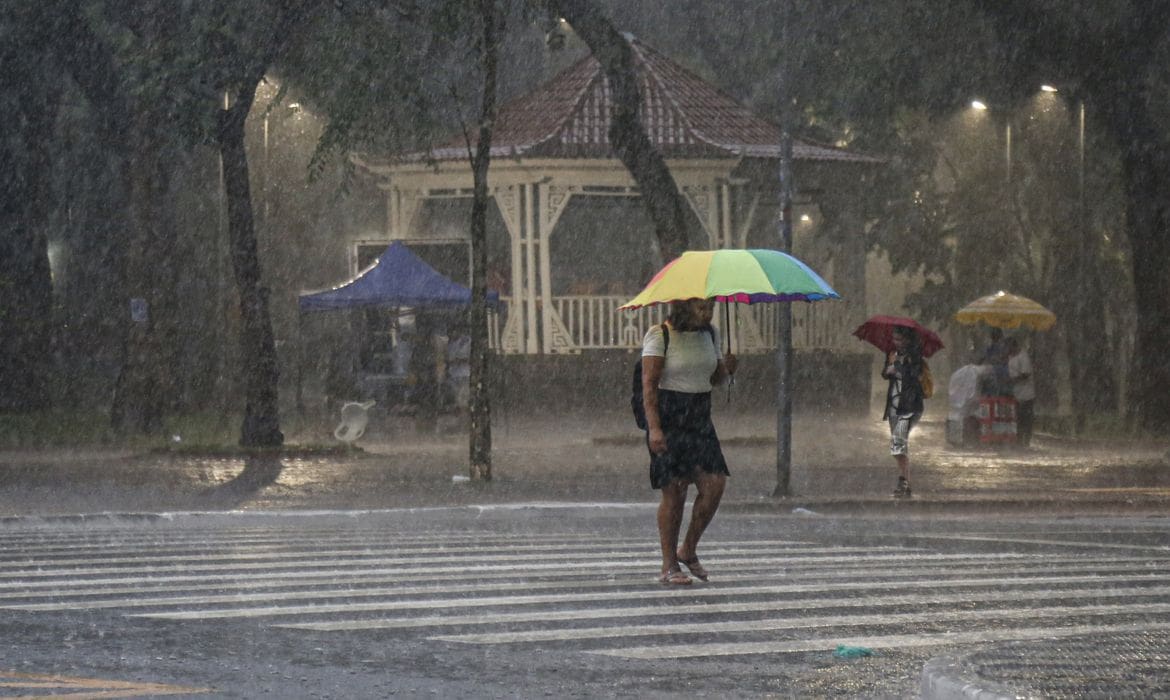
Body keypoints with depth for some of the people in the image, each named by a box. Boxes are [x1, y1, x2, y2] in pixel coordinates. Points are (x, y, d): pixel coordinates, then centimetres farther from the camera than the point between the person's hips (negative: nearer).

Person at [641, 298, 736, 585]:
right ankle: (669, 567, 2)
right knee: (674, 492, -6)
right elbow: (649, 385, -13)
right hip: (668, 420, -6)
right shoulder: (659, 336, -9)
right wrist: (654, 427, -22)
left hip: (700, 420, 6)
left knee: (714, 485, -7)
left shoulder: (709, 335, 10)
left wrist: (726, 368, -4)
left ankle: (688, 550, 12)